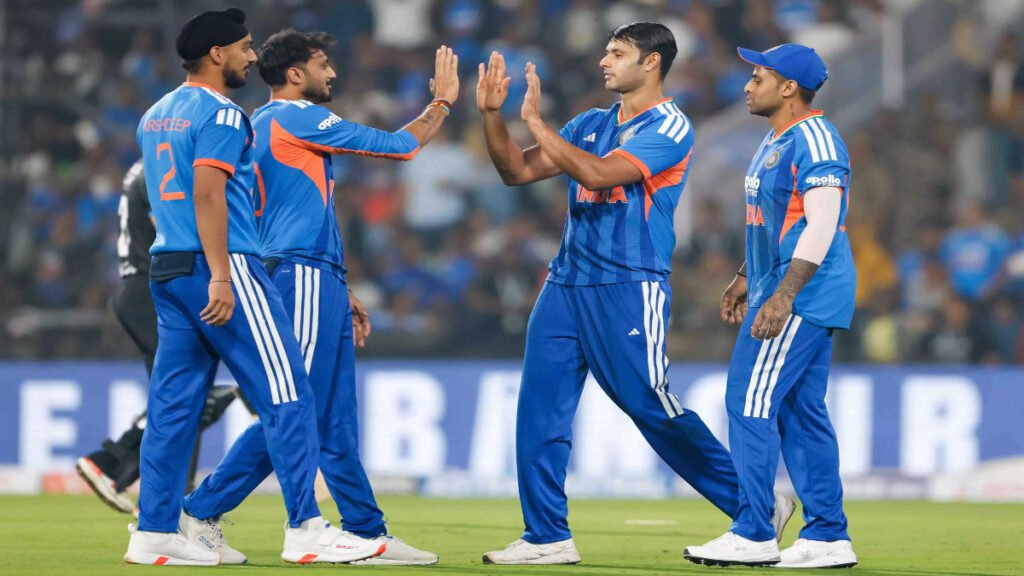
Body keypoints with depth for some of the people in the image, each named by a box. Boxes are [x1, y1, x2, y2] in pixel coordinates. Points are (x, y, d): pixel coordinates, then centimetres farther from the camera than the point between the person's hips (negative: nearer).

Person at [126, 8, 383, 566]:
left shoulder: (156, 115, 18)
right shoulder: (221, 114, -10)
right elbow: (207, 194, -18)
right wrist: (221, 277, -22)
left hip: (166, 269, 9)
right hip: (224, 267, -9)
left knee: (173, 401, 8)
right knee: (287, 394, -6)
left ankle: (155, 531, 5)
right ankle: (304, 528, -9)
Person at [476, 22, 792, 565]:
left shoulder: (669, 127, -7)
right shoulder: (590, 125, 17)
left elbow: (600, 174, -20)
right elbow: (517, 170, 16)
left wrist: (535, 121, -16)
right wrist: (491, 113, 3)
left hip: (628, 289, -7)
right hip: (565, 285, 7)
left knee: (652, 407, -8)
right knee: (539, 408, -1)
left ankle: (752, 506, 6)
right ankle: (546, 537, 3)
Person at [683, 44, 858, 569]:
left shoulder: (814, 141, -16)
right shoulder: (776, 142, 16)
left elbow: (821, 225, -24)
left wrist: (782, 296, -29)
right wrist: (747, 278, 28)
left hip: (802, 293, -11)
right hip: (785, 294, 11)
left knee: (751, 403, -10)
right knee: (802, 413, 10)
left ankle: (752, 536, -7)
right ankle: (827, 538, 12)